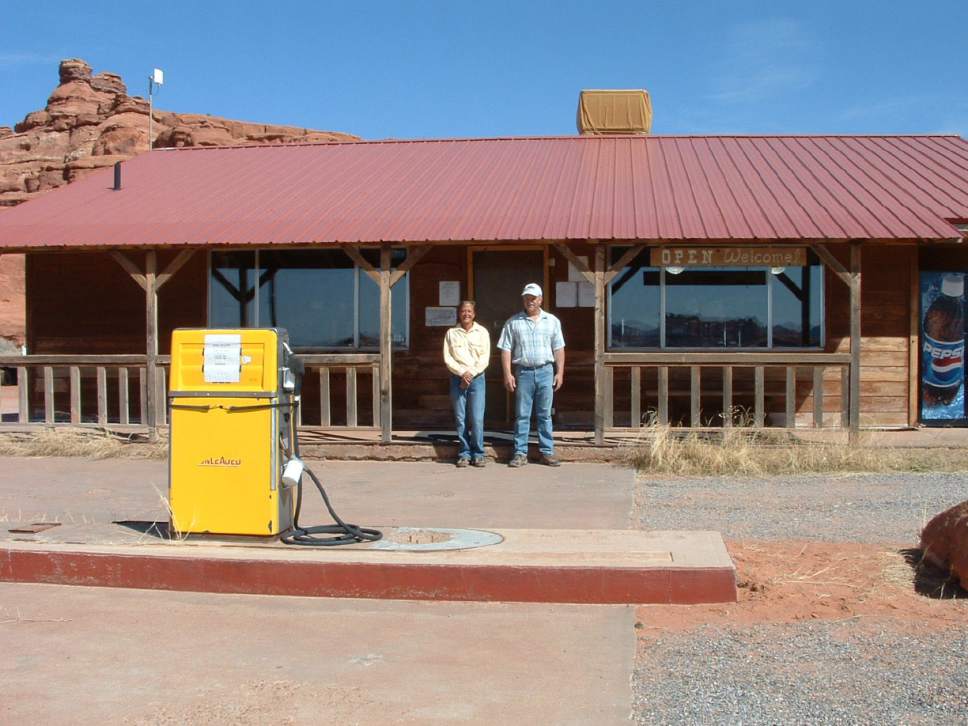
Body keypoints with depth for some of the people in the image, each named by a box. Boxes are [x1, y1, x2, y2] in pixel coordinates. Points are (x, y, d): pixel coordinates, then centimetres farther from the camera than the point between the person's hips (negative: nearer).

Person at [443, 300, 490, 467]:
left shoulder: (482, 332, 6)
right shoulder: (451, 333, 7)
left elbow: (485, 358, 1)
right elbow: (447, 358, 2)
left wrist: (471, 373, -11)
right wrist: (462, 372, -10)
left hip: (477, 378, -1)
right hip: (457, 378, 1)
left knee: (477, 419, -7)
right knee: (460, 418, 1)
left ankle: (478, 454, 1)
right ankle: (464, 454, 7)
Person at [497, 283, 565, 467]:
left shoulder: (552, 321, 8)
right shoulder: (513, 322, 3)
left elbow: (558, 348, 8)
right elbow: (506, 350, 1)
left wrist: (560, 373, 2)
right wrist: (507, 374, -6)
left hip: (545, 371, 1)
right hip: (523, 372, -1)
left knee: (545, 414, 5)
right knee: (522, 415, 2)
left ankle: (547, 452, 10)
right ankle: (520, 453, 7)